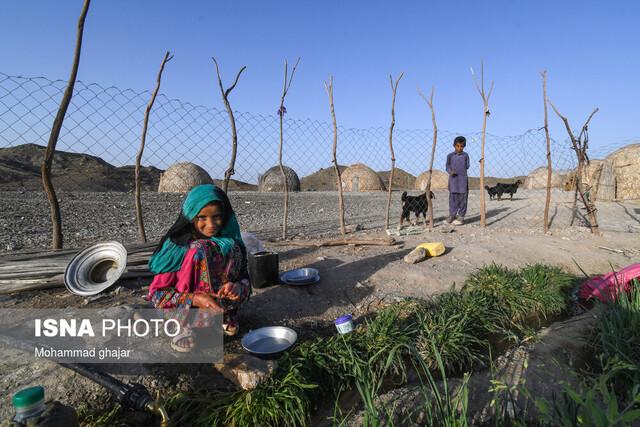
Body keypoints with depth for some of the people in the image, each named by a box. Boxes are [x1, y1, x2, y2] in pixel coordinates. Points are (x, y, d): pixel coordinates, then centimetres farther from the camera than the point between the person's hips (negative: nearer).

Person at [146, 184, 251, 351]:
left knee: (232, 249, -19)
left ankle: (225, 315, -11)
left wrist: (237, 287, -29)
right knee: (200, 249, -26)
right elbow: (158, 293, -12)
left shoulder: (229, 243, -6)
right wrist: (194, 299, -31)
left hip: (219, 303, 3)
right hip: (183, 309, -2)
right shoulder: (177, 245, -14)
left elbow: (245, 279, -4)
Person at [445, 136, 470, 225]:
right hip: (453, 179, 1)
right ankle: (452, 215, 13)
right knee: (453, 198, 4)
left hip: (463, 179, 0)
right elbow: (447, 167, 5)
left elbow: (467, 166, 8)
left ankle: (461, 217, 9)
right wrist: (450, 172, -14)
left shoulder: (465, 155, 5)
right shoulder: (450, 155, 5)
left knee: (462, 198, 1)